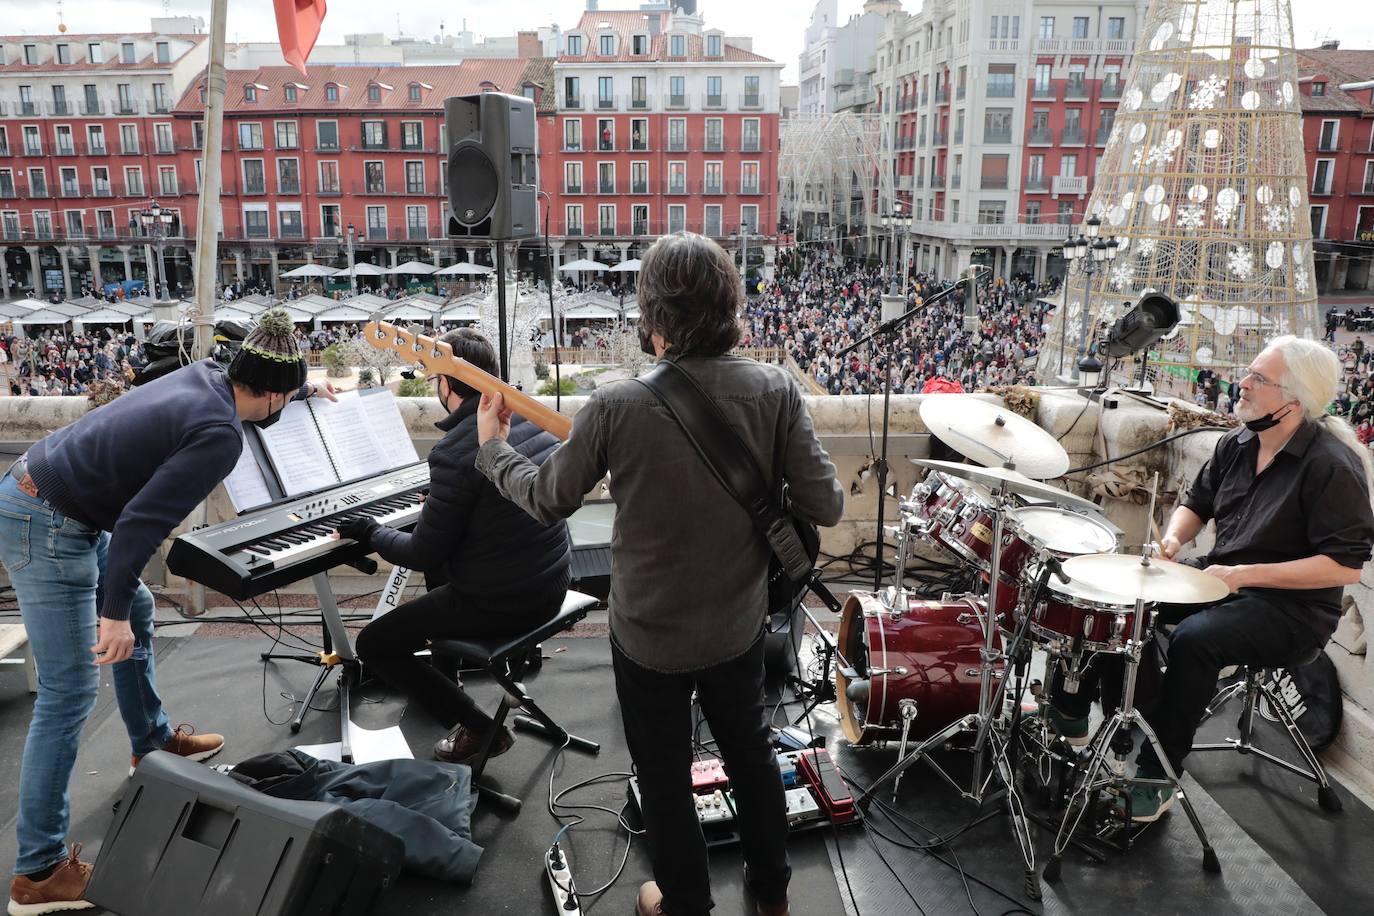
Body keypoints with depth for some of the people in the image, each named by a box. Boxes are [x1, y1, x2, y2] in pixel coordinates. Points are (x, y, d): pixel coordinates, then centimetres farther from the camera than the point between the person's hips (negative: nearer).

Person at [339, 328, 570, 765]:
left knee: (372, 644, 9)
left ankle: (477, 728, 7)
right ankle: (444, 673, 49)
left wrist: (372, 533, 3)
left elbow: (424, 555, -16)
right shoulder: (534, 420, 0)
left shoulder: (453, 453, -24)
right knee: (443, 572, 35)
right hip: (551, 586, 8)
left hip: (496, 605, -8)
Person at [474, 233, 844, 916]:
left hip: (649, 635, -3)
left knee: (664, 775, 19)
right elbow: (826, 507, -15)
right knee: (750, 747, 27)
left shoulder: (617, 407, -24)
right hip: (738, 623, 3)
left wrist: (492, 448, 9)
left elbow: (547, 501, -9)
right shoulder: (774, 390, -17)